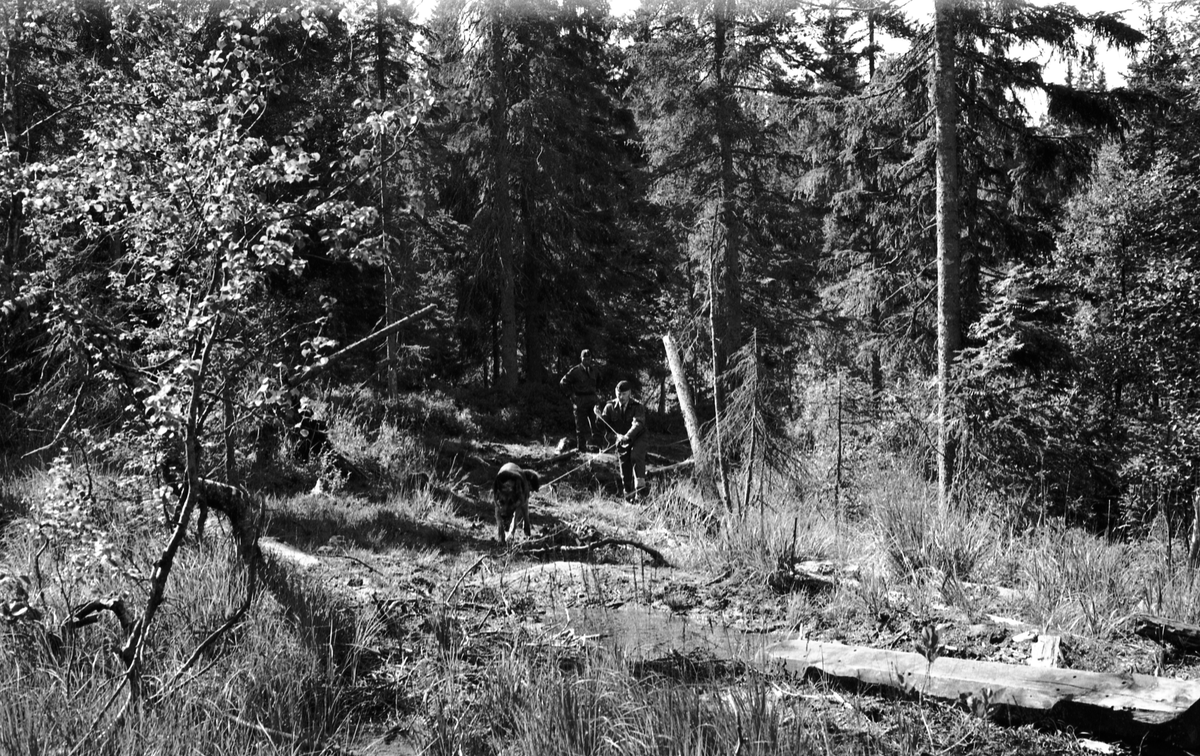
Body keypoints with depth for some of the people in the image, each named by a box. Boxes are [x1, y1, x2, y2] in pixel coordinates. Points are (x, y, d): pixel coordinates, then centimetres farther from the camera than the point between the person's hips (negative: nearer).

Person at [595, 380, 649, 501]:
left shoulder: (638, 407, -13)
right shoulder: (611, 407, -2)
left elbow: (637, 424, -29)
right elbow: (604, 425, -1)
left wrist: (627, 436, -47)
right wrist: (599, 416, -24)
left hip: (638, 439, -4)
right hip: (622, 441, 4)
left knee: (636, 456, -32)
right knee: (625, 467, 5)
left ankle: (640, 486, -33)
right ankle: (628, 494, 22)